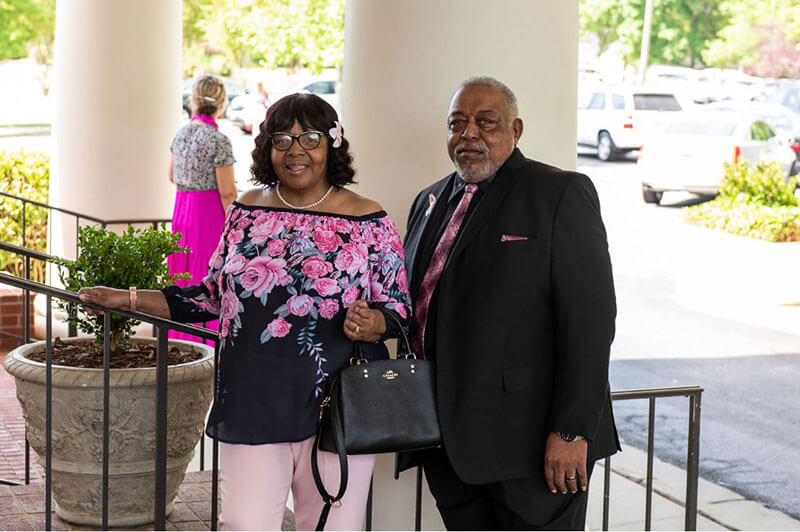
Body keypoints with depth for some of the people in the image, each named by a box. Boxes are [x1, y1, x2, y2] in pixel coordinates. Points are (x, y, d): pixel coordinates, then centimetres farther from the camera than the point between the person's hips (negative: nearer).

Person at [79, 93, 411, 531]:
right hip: (253, 409, 2)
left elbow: (400, 309, 1)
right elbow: (215, 294, 16)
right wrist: (128, 300, 13)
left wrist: (372, 324, -21)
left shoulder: (370, 223, -1)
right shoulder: (247, 211, 8)